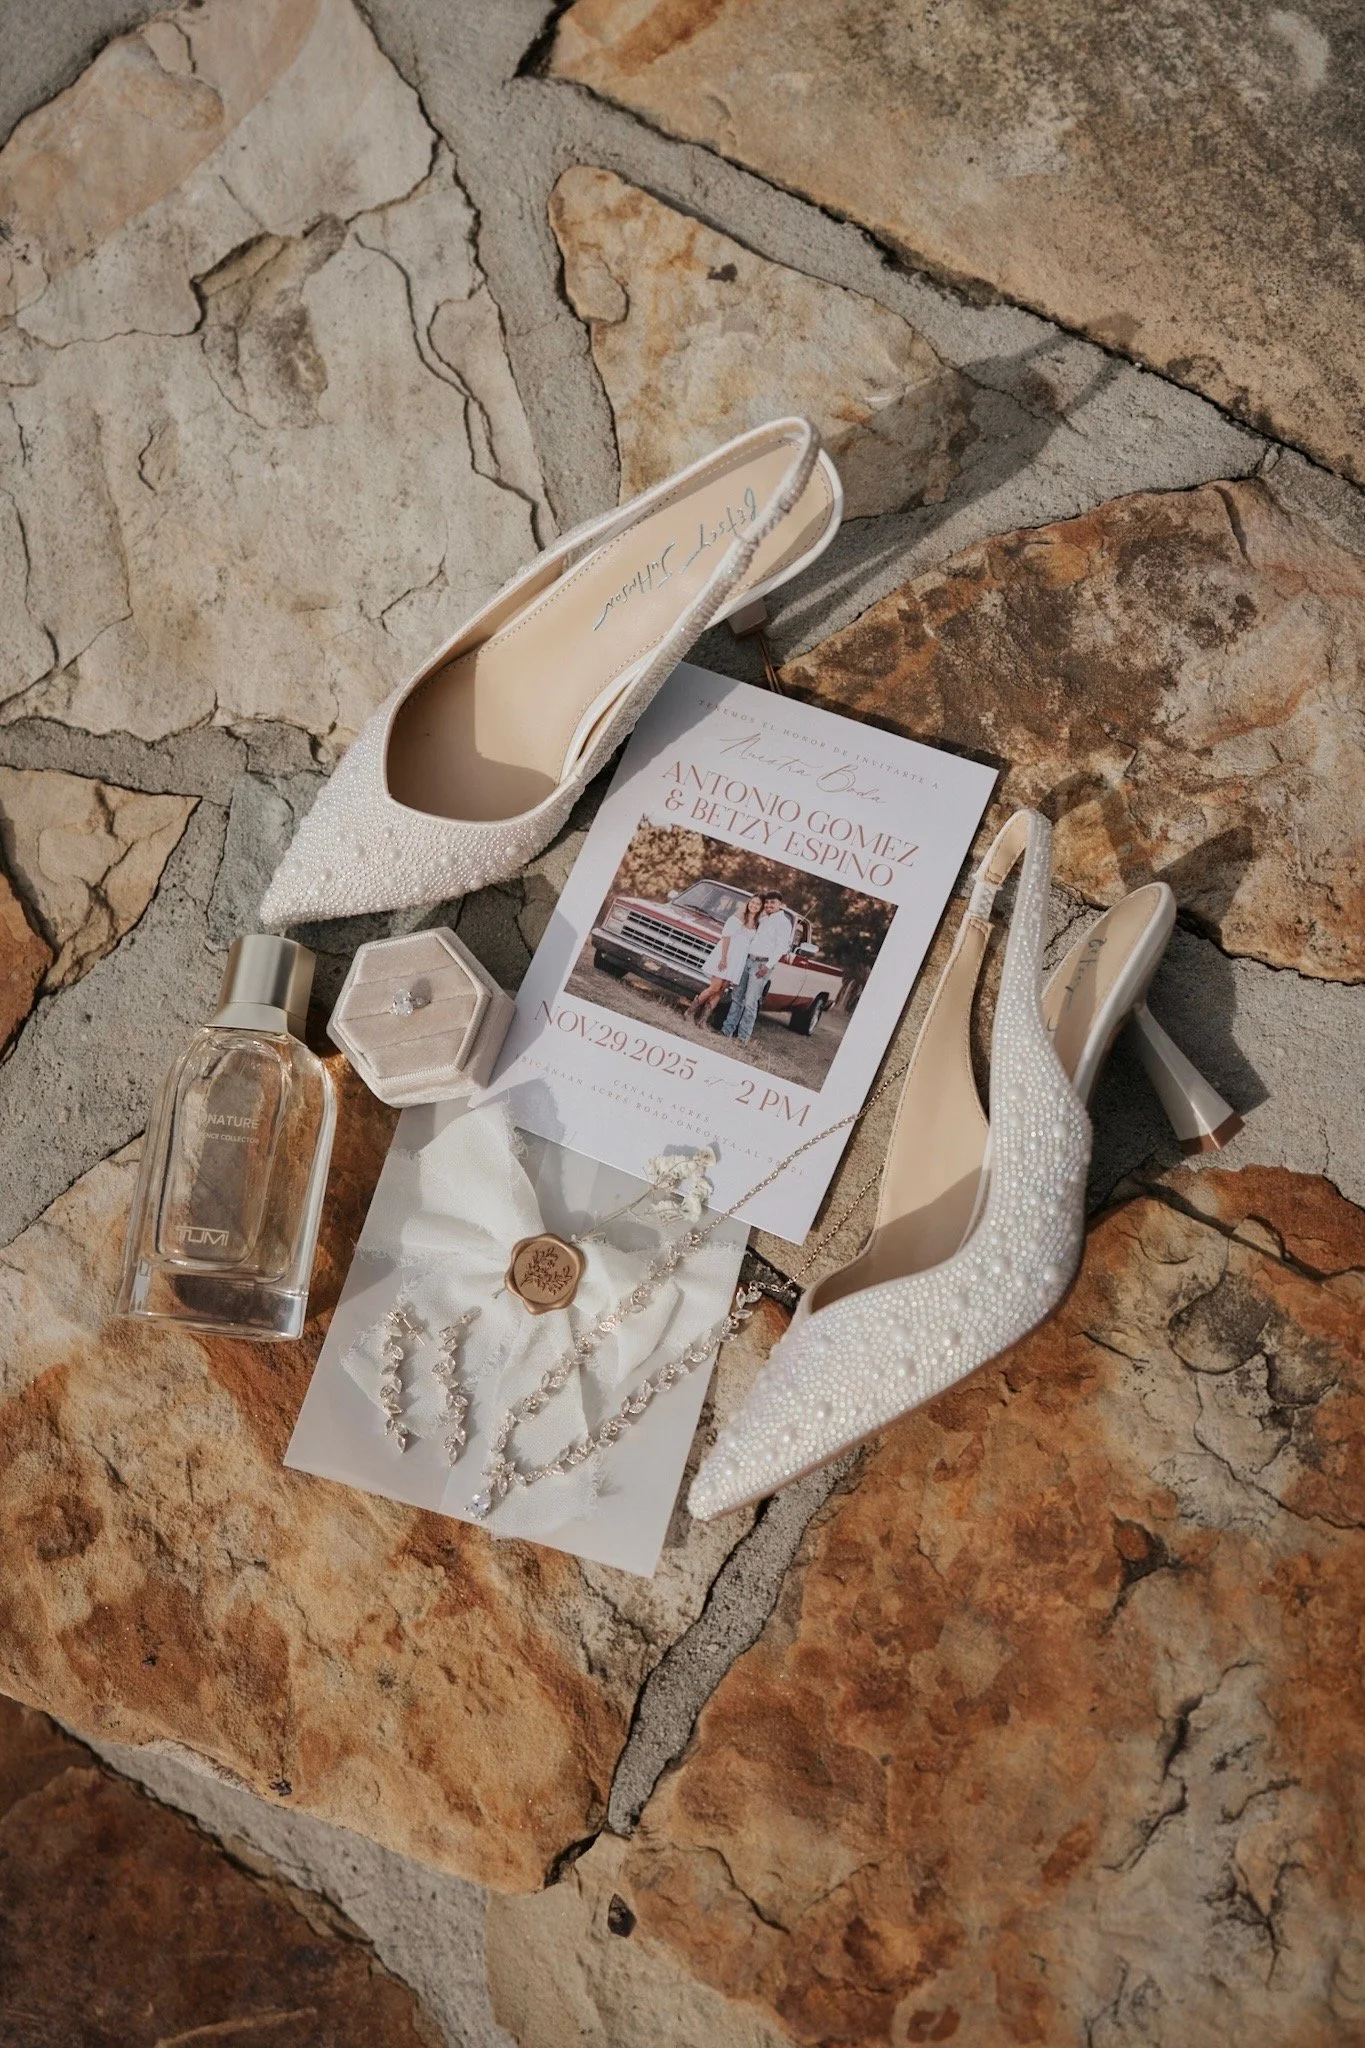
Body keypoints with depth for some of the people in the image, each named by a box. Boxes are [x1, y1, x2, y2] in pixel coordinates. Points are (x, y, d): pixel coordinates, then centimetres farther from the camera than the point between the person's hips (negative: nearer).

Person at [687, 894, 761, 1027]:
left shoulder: (757, 925, 11)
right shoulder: (738, 917, -3)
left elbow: (752, 945, 12)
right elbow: (726, 936, -9)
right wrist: (723, 958, -16)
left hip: (739, 960, 5)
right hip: (725, 953, -5)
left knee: (721, 991, 0)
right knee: (715, 988, -11)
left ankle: (702, 1019, 4)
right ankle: (691, 1011, 4)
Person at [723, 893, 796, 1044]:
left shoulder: (783, 922, -6)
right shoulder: (763, 919, 17)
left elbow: (781, 946, -14)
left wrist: (768, 965, -21)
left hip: (763, 963, -8)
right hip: (749, 960, 8)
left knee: (750, 1002, -10)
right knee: (737, 997, 8)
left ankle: (744, 1035, -6)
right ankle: (728, 1029, 13)